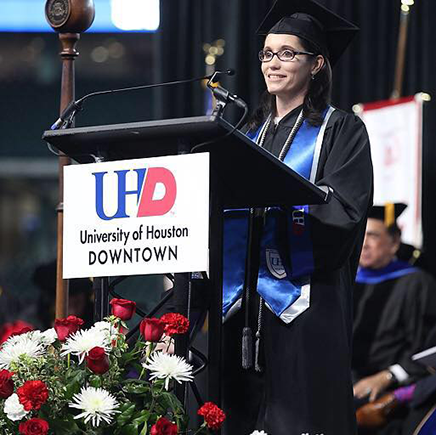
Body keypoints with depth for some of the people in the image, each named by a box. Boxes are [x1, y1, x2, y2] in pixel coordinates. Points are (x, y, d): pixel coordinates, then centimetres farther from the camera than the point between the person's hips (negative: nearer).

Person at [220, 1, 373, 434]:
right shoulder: (253, 131, 19)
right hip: (245, 300, 6)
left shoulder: (339, 130, 1)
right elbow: (224, 198, 19)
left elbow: (343, 211, -10)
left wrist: (276, 195, -20)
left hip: (304, 298, -5)